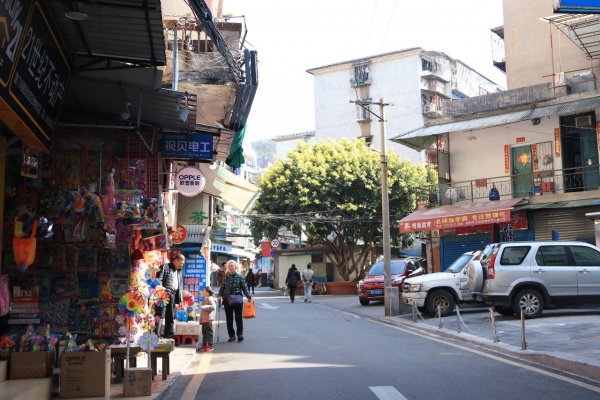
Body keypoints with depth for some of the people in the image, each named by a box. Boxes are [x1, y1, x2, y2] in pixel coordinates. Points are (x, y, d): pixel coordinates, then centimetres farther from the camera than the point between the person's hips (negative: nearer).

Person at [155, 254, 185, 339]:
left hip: (173, 295, 7)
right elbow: (158, 280, -7)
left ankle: (168, 336, 16)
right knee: (160, 315, -9)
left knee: (170, 317, 9)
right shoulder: (165, 267, 0)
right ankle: (156, 336, -8)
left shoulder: (180, 272, 20)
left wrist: (180, 299, 13)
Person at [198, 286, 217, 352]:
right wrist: (201, 320, 25)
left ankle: (210, 346, 0)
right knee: (204, 333, 14)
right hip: (204, 319, 10)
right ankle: (204, 345, 21)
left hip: (208, 320, -10)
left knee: (209, 332, -4)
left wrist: (204, 307, -23)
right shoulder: (205, 299, 19)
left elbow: (212, 307, -26)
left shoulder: (210, 299, -11)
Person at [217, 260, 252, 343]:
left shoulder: (239, 276, -3)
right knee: (229, 319, 7)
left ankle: (240, 334, 6)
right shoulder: (225, 277, 6)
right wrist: (219, 295, -10)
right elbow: (222, 287, 6)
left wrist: (248, 296, -15)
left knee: (239, 317, -1)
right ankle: (231, 335, 15)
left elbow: (244, 287, -4)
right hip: (227, 300, 3)